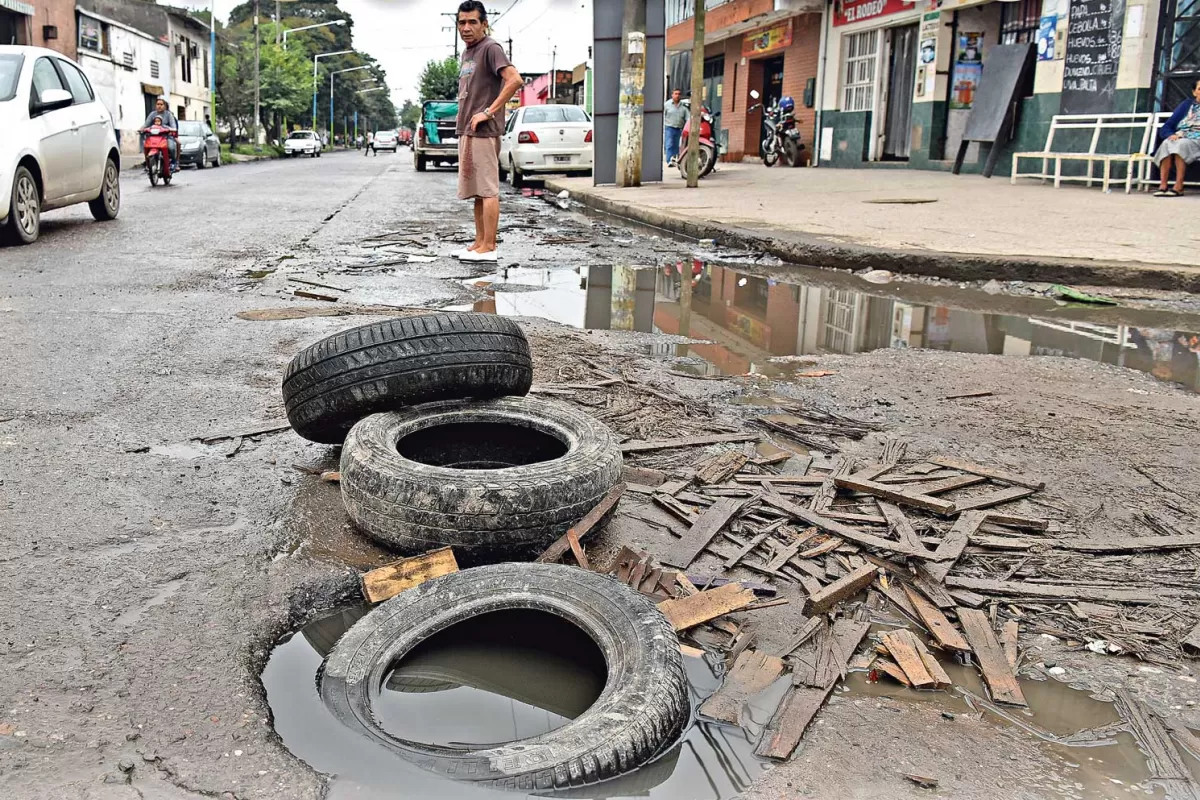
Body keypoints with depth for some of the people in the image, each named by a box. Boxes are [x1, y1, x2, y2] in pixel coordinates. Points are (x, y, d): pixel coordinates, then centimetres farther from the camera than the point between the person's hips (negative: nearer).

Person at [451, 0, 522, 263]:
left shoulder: (490, 48, -8)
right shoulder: (467, 53, 20)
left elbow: (515, 80, -21)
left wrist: (489, 112, -20)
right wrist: (462, 127, 15)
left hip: (483, 132, -10)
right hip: (466, 131, 10)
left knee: (487, 190, -9)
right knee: (476, 191, 12)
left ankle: (488, 247, -8)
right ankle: (479, 242, 17)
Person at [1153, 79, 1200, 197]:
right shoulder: (1186, 104, 22)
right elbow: (1165, 128, 12)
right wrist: (1171, 134, -12)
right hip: (1179, 138, 2)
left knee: (1181, 144, -36)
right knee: (1167, 143, -33)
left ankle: (1178, 187, -43)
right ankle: (1163, 185, -42)